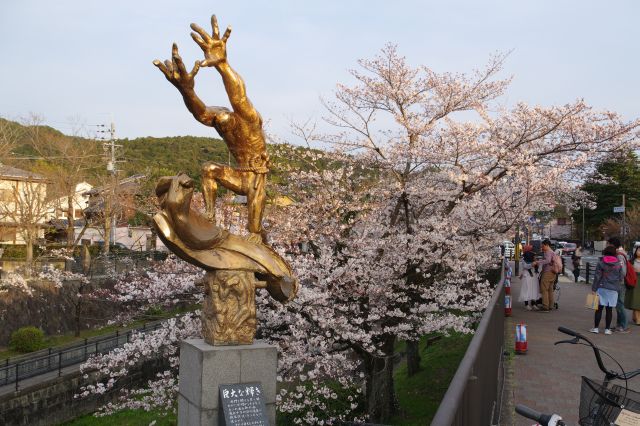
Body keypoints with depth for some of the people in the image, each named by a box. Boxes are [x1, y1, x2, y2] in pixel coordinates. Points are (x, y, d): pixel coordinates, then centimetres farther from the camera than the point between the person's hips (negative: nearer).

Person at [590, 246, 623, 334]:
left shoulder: (601, 263, -3)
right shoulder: (618, 264, 3)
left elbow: (597, 277, -4)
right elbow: (621, 277, 7)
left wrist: (594, 288, 0)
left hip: (602, 288, -1)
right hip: (613, 289, 1)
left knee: (599, 308, 3)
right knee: (609, 309, 6)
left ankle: (596, 327, 4)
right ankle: (607, 329, 9)